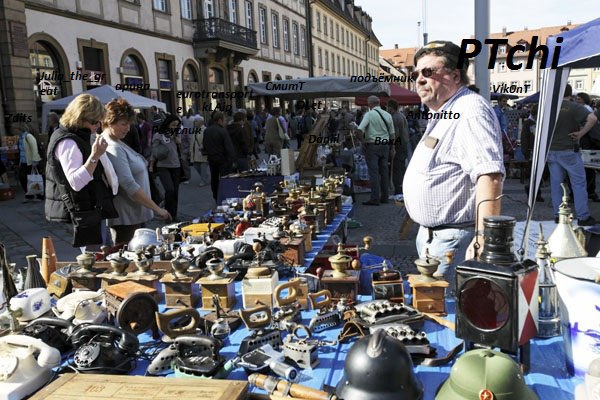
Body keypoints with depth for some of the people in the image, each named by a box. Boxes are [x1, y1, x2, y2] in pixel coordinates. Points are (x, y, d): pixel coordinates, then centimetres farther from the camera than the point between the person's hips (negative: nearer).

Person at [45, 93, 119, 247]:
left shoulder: (81, 138, 15)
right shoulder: (67, 142, -18)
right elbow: (76, 182, -29)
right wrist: (94, 157, -32)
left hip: (92, 211, 10)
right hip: (79, 216, -10)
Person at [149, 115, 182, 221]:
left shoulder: (175, 135, 14)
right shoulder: (158, 135, -1)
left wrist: (174, 135, -2)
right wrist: (151, 166, -2)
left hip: (175, 166, 5)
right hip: (163, 166, -5)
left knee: (175, 192, 5)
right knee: (170, 190, -16)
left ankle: (173, 215, 15)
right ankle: (168, 214, 0)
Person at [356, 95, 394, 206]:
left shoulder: (369, 114, -9)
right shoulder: (388, 115, 7)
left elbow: (360, 129, -21)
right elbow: (392, 133, 10)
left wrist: (363, 141, -8)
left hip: (372, 145, -5)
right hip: (385, 145, 5)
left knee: (374, 172, -4)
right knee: (384, 171, 12)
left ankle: (375, 198, -6)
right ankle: (385, 197, 19)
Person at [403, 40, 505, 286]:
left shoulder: (470, 111, -17)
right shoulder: (444, 115, 16)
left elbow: (490, 176, -29)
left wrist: (483, 239, -36)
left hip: (453, 240, -10)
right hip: (431, 235, 10)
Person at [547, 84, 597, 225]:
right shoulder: (574, 107, -9)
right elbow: (592, 118, -23)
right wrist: (581, 133, -13)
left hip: (551, 150, 5)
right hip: (568, 150, -4)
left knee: (556, 183, 9)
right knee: (579, 183, 1)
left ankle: (558, 215, 11)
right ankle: (583, 217, 1)